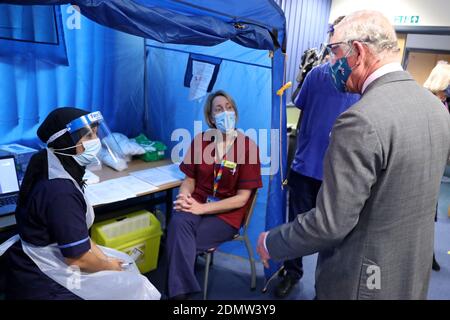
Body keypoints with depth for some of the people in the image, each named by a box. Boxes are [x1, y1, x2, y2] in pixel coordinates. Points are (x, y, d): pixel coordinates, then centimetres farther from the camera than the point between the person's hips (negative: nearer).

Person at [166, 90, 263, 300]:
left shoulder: (248, 146, -8)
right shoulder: (200, 140, 4)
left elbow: (241, 198, -10)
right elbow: (190, 180, 9)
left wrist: (201, 208, -19)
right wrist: (184, 197, -16)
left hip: (227, 214, -3)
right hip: (198, 203, 3)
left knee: (179, 241, -26)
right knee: (178, 222, -32)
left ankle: (178, 289, -7)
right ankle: (181, 291, -25)